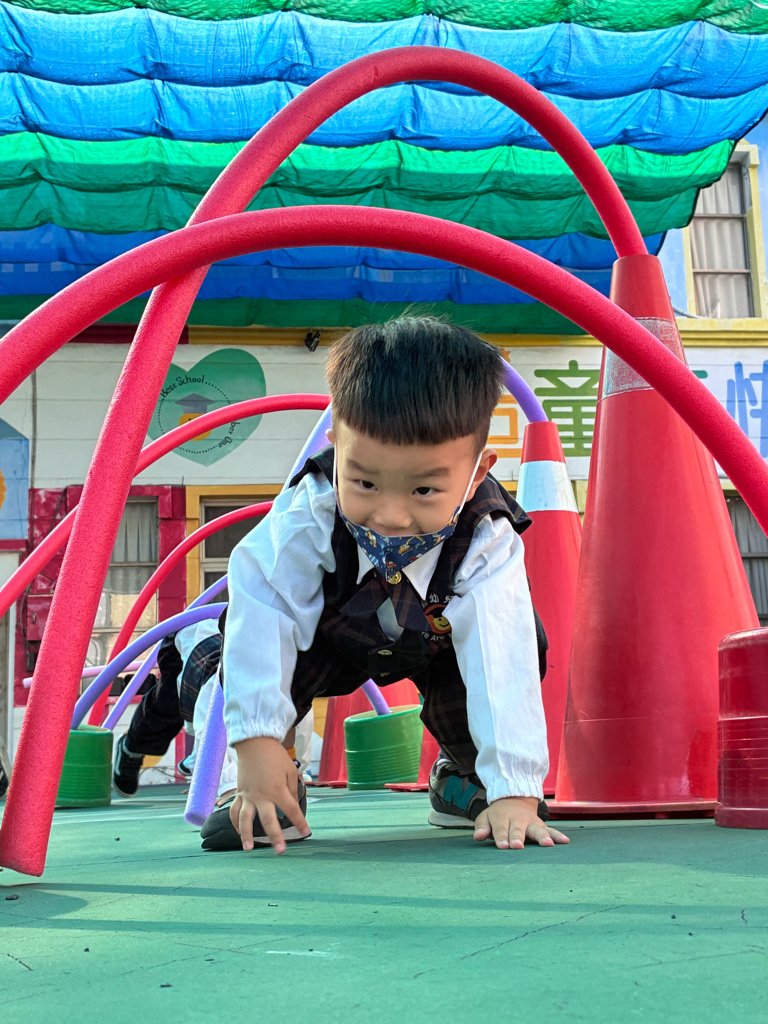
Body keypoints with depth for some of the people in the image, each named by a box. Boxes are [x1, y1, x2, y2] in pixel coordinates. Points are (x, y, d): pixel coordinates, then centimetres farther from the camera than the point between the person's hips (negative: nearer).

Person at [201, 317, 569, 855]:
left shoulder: (487, 544, -39)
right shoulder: (308, 514, -39)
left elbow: (504, 670, -43)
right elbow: (260, 612, -42)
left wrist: (514, 789, -49)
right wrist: (257, 740, -48)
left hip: (436, 644, 1)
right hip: (329, 637, -1)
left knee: (522, 644, -27)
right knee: (245, 638, -30)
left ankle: (464, 774, 2)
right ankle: (273, 792, -11)